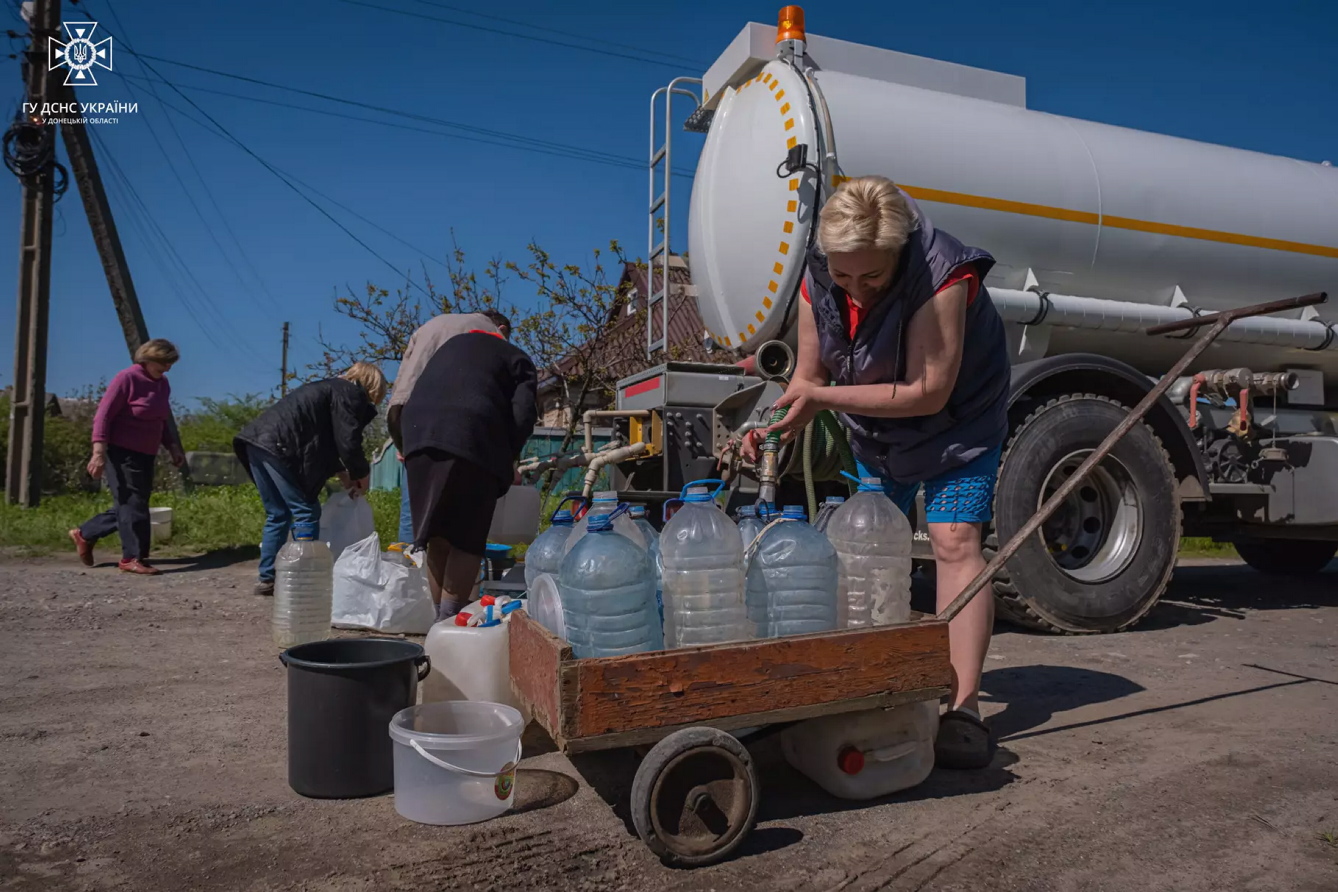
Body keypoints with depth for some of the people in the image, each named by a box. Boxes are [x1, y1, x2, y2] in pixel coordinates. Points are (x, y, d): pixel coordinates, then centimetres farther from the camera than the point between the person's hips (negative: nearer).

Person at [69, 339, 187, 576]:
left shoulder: (163, 384, 11)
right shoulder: (127, 378, -12)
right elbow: (103, 415, -15)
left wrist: (173, 447, 10)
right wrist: (99, 452, -22)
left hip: (145, 455, 8)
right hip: (122, 452, -8)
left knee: (128, 505, 13)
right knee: (132, 504, -7)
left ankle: (84, 535, 29)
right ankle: (133, 557, 1)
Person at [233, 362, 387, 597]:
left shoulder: (330, 387, 30)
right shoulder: (351, 395, 2)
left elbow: (324, 439, 32)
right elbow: (348, 442, -6)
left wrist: (343, 474, 27)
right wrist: (361, 475, 10)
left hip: (257, 439, 10)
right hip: (278, 446, -10)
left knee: (278, 514, 16)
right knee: (306, 512, -4)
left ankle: (267, 579, 18)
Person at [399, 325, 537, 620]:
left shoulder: (452, 344, 37)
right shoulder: (518, 359, 22)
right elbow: (523, 413, 5)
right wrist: (508, 457, 18)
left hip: (419, 432, 5)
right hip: (472, 436, -5)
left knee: (437, 537, 10)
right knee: (466, 539, -1)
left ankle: (439, 618, 13)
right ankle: (449, 622, -7)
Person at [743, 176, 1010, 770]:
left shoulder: (943, 276, -34)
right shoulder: (817, 283, -17)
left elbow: (928, 392, -34)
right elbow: (809, 377, -9)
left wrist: (824, 398, -38)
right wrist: (769, 425, -29)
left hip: (957, 418, -5)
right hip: (875, 431, 5)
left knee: (954, 541, -18)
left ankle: (964, 706, -16)